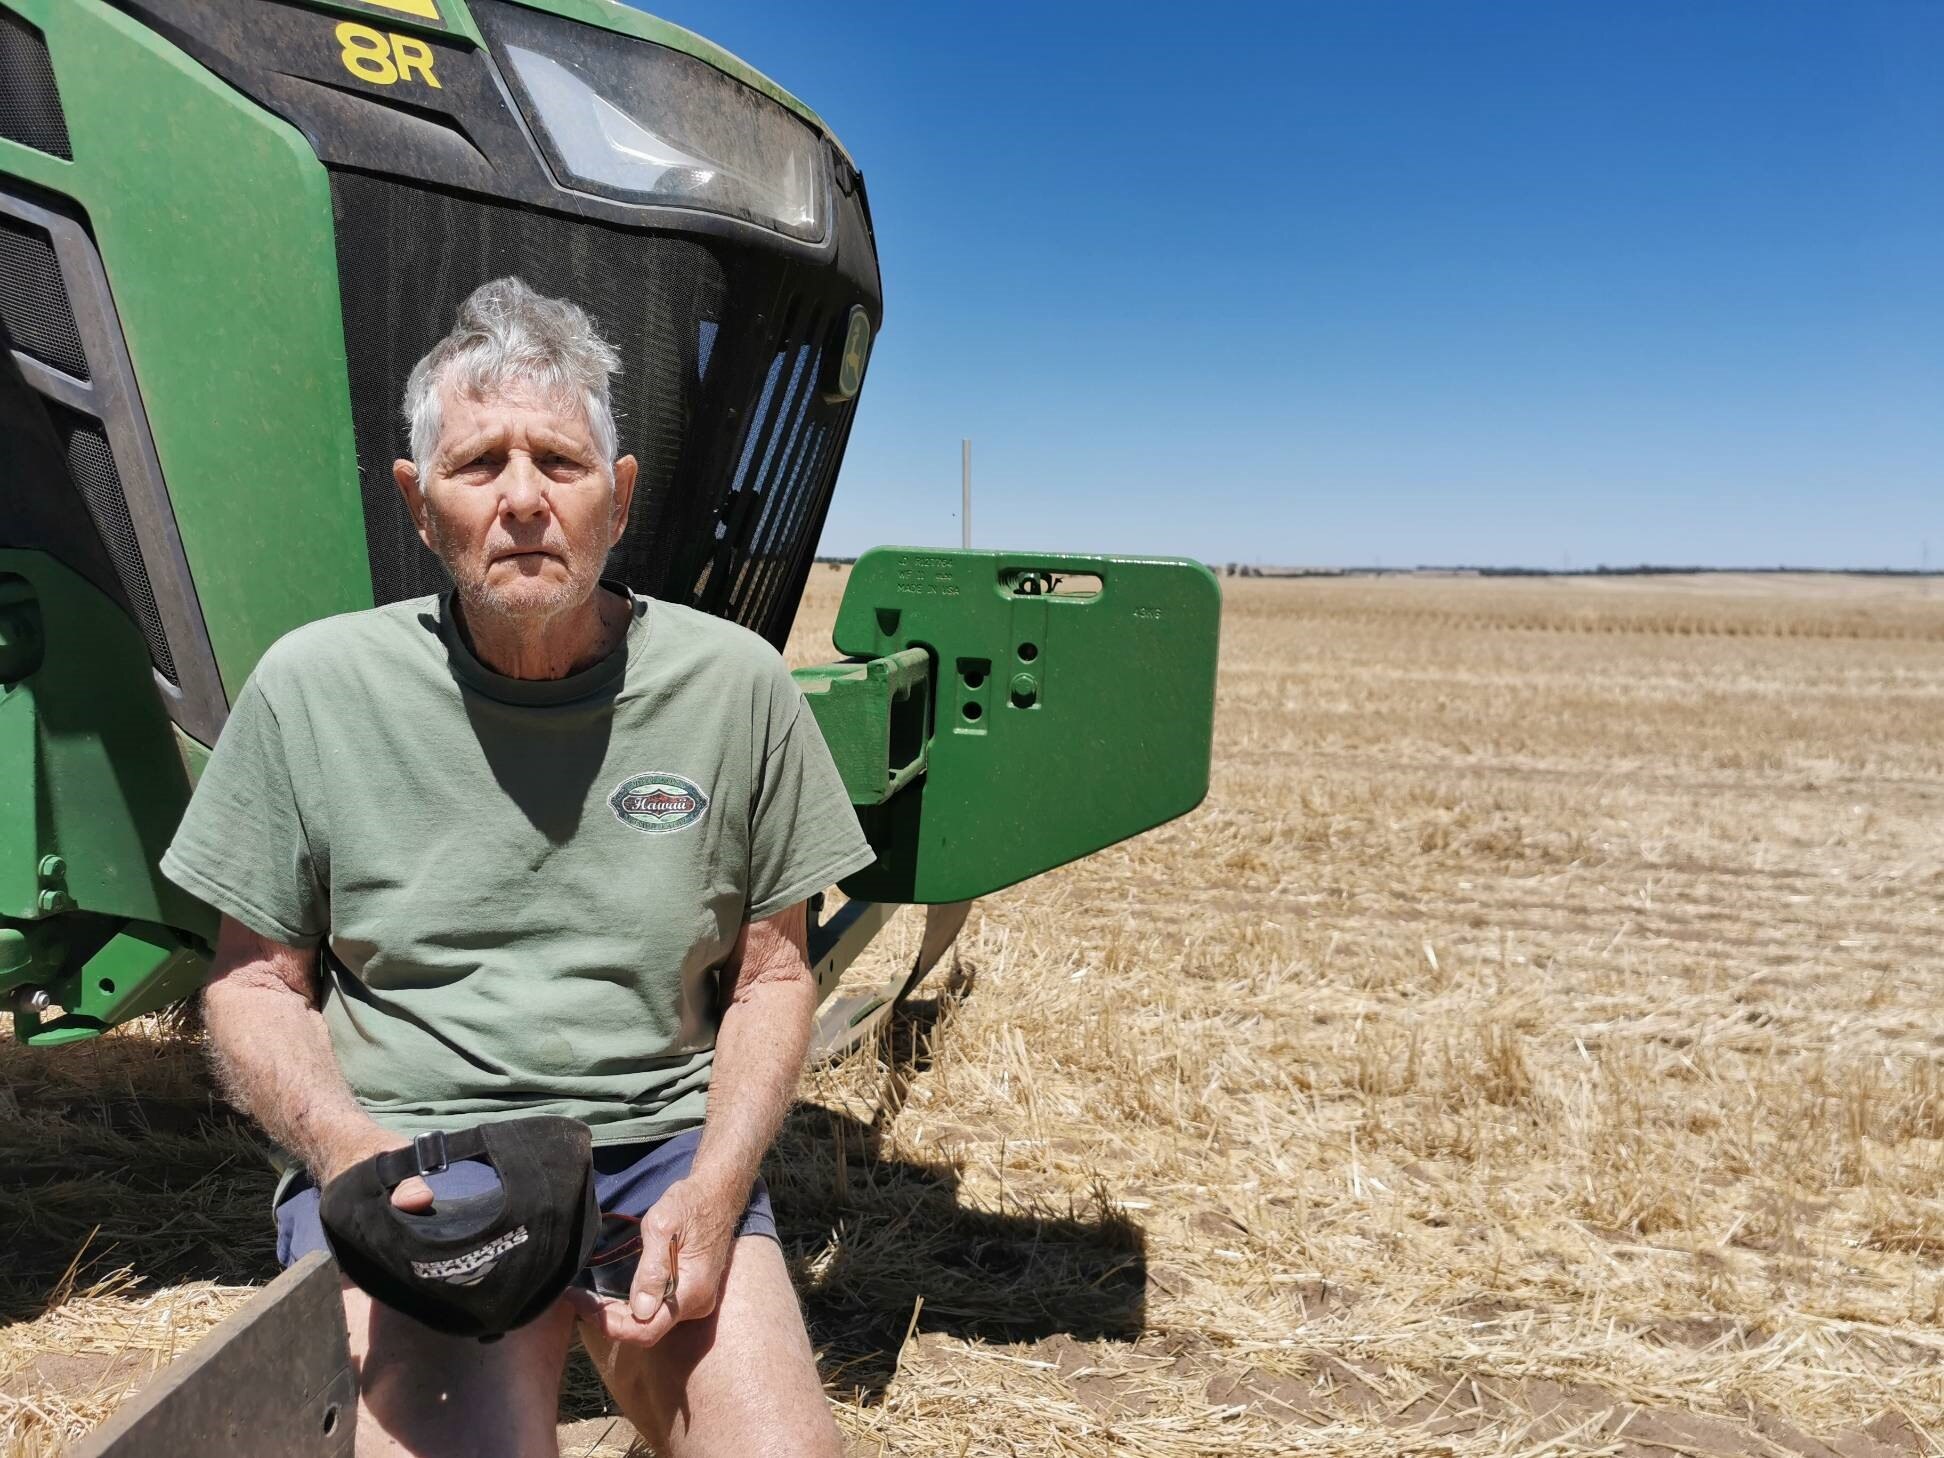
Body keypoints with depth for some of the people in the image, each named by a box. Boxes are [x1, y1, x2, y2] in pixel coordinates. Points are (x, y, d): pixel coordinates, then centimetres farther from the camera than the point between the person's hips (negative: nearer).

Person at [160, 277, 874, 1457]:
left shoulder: (735, 685, -1)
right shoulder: (313, 686, -1)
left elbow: (772, 975, 5)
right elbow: (256, 981, 6)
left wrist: (714, 1188, -10)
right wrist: (345, 1145, -13)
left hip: (663, 1145, 1)